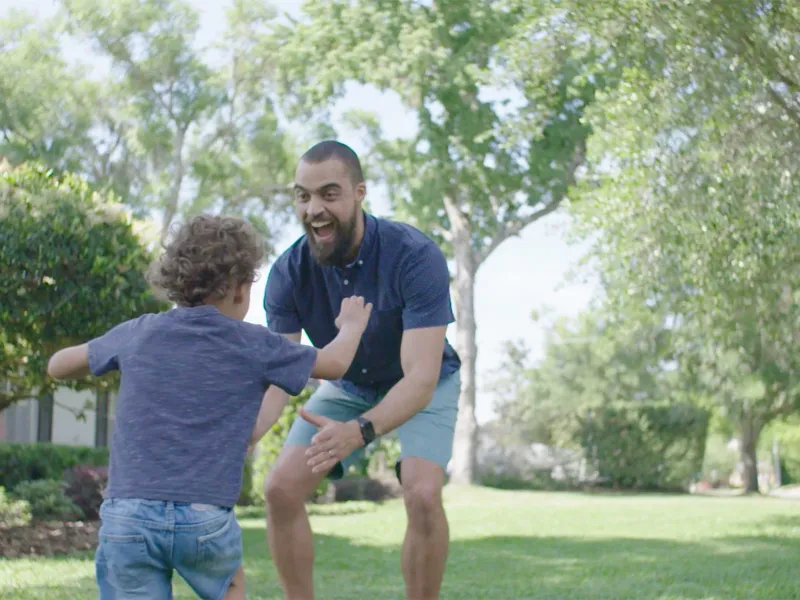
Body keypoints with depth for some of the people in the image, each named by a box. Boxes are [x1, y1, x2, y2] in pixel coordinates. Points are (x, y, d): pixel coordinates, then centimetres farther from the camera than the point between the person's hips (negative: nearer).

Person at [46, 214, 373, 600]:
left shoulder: (138, 334, 8)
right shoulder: (252, 345, 4)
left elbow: (57, 367, 23)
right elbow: (336, 363, 20)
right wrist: (351, 326, 41)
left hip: (128, 514, 0)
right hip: (205, 518, 0)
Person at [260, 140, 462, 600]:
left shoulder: (417, 258, -35)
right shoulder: (290, 272, -23)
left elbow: (420, 378, -40)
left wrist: (360, 431, -59)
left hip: (423, 386, -3)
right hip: (347, 385, 4)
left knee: (423, 495, -26)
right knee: (282, 488, -12)